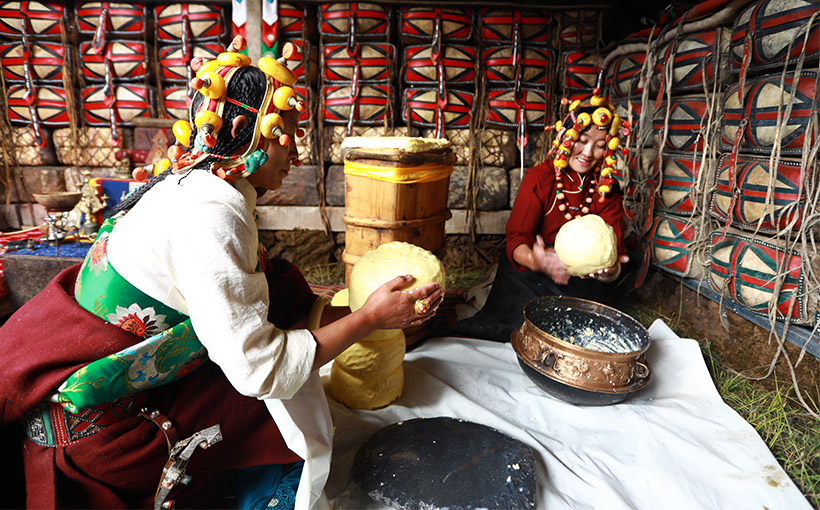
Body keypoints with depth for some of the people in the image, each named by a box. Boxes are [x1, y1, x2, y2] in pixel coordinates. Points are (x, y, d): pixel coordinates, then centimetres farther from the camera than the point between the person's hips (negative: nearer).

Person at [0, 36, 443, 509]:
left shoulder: (192, 186, 1)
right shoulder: (210, 214, -29)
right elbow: (258, 368, -28)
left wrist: (363, 312, 3)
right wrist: (368, 318, -19)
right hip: (88, 422, -8)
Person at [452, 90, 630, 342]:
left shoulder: (608, 190, 6)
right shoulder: (539, 178, -4)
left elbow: (615, 248, -4)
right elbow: (517, 239, -14)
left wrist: (611, 270, -31)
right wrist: (538, 261, -39)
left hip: (583, 283, 3)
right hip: (530, 275, -2)